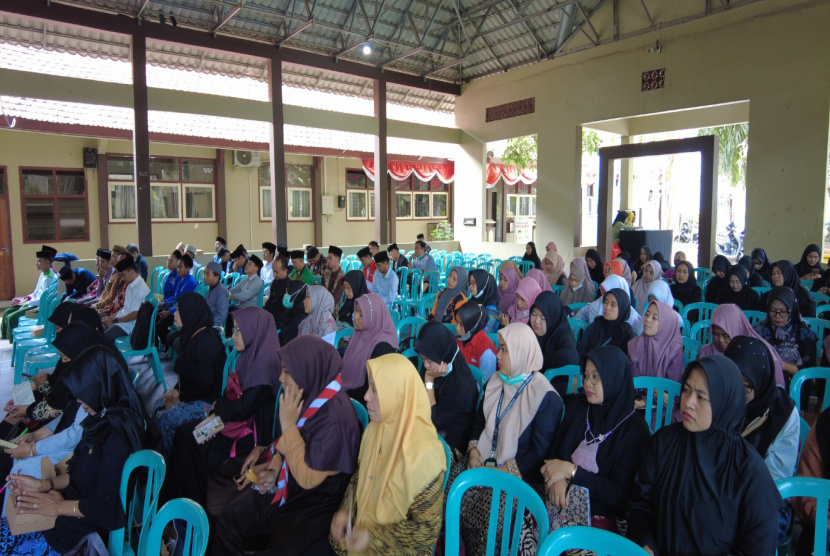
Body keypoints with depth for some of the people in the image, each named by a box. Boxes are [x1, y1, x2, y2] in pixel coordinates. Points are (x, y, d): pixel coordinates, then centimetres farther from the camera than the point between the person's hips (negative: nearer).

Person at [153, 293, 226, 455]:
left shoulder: (205, 340, -25)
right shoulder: (195, 335, 6)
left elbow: (204, 384, -24)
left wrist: (180, 398, -12)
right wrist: (176, 390, 3)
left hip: (208, 400, -10)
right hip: (194, 395, 10)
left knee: (167, 419, -18)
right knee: (159, 405, 6)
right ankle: (158, 450, 16)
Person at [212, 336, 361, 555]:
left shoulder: (335, 414, -30)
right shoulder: (309, 395, -5)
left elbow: (308, 478, -26)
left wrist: (288, 424, -24)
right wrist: (274, 469, -2)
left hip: (317, 502, -7)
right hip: (290, 487, 8)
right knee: (229, 519, 3)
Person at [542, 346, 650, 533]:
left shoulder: (635, 430, -7)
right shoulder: (578, 408, 8)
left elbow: (619, 495, -10)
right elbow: (553, 453, 10)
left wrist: (571, 471, -16)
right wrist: (557, 478, -11)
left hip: (599, 518, -4)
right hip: (561, 504, 5)